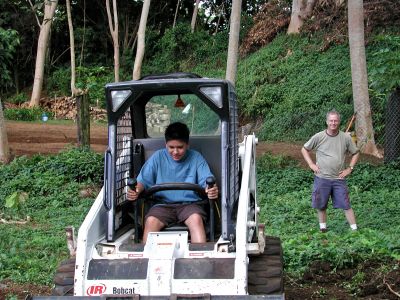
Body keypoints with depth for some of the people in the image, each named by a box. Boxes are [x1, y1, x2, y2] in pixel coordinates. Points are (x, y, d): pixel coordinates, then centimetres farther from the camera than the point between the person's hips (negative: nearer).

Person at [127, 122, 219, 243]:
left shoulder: (196, 158, 6)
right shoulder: (158, 157, 8)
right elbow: (144, 180, 4)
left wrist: (211, 189, -29)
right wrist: (136, 190, -21)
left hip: (189, 203, -1)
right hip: (163, 204, 1)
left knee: (196, 218, -34)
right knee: (150, 221, -30)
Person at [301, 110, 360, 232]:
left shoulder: (346, 138, -1)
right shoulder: (318, 137, -4)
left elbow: (355, 153, 14)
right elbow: (304, 149, 8)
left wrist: (350, 168, 3)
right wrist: (311, 164, -2)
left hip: (339, 179, 0)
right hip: (322, 178, 0)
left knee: (346, 205, -1)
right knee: (321, 205, 9)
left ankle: (354, 229, 5)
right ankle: (323, 228, 26)